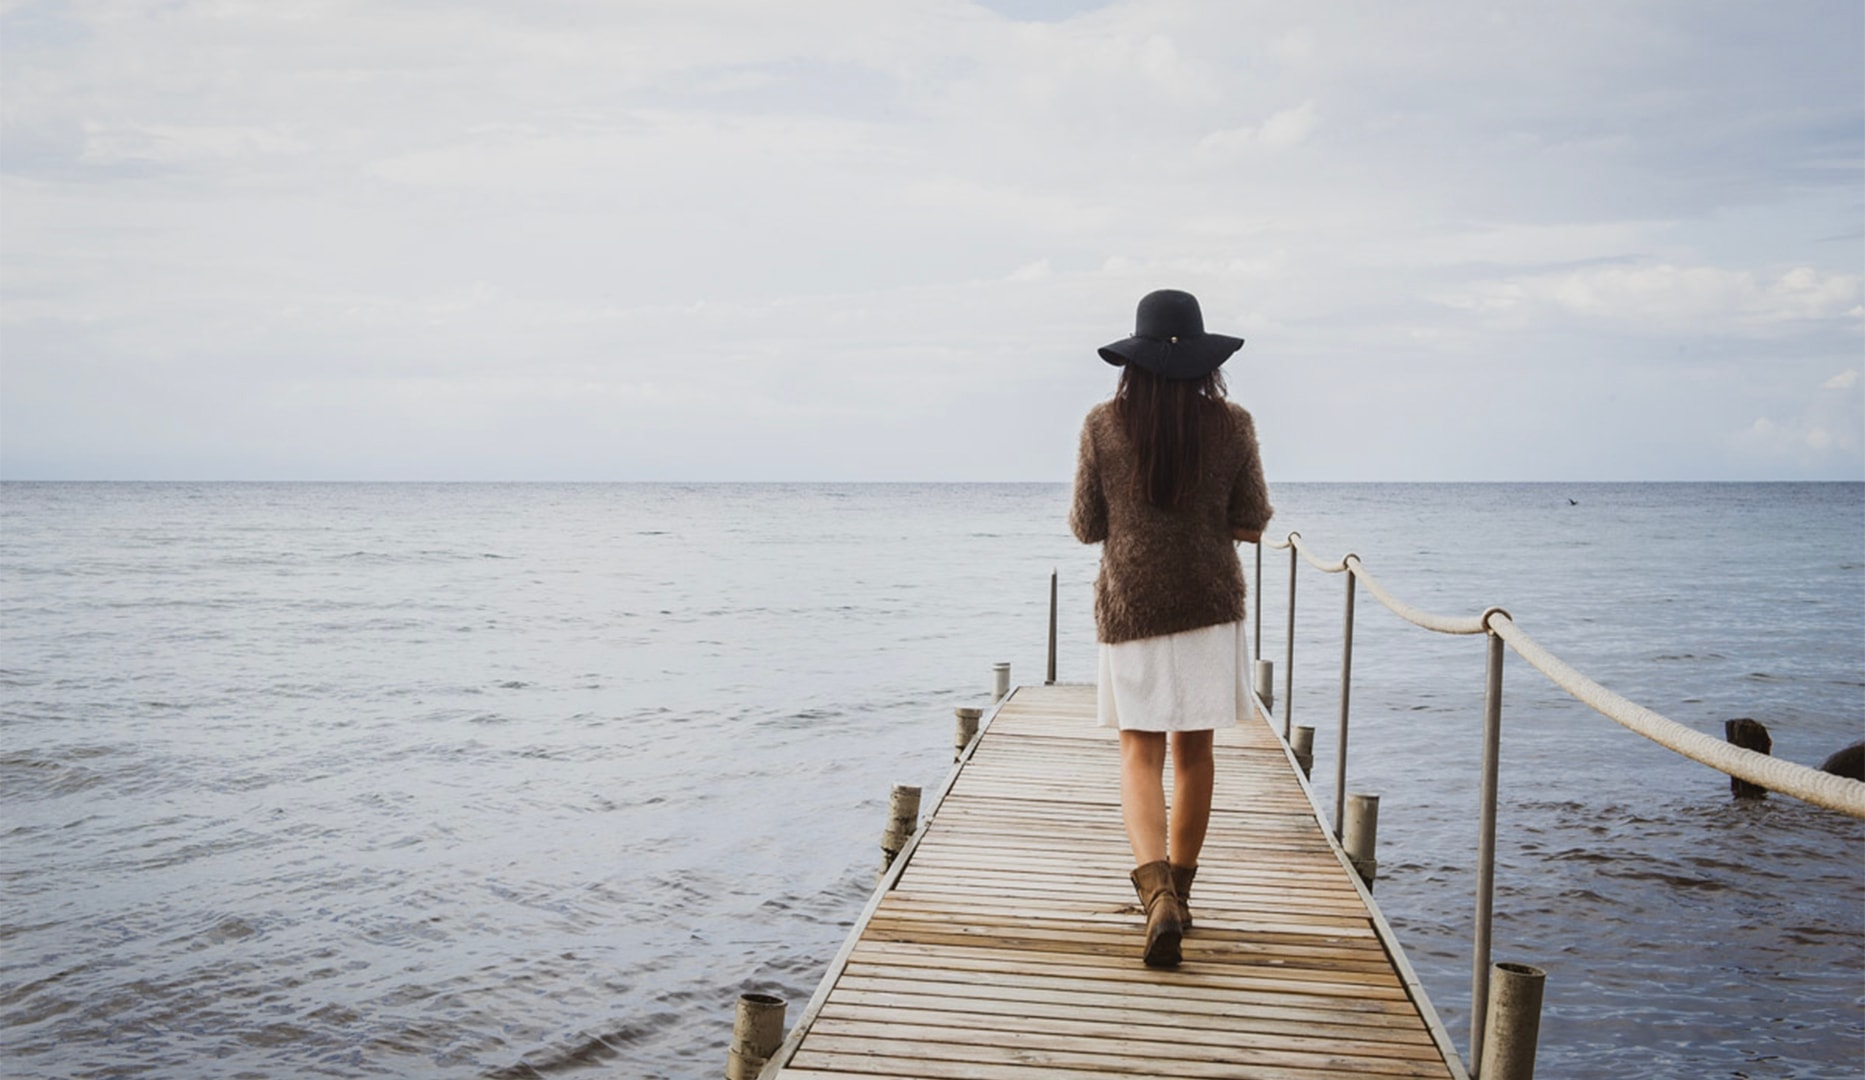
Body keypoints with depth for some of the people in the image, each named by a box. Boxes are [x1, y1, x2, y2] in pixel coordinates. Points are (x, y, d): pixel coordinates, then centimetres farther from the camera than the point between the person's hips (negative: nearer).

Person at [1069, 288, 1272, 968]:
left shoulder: (1104, 425, -6)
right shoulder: (1231, 426, -4)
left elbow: (1085, 526, -1)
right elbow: (1252, 524, 0)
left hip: (1130, 603, -1)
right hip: (1209, 604, 1)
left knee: (1140, 754, 2)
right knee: (1193, 750, 13)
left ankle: (1157, 892, -18)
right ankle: (1180, 889, 25)